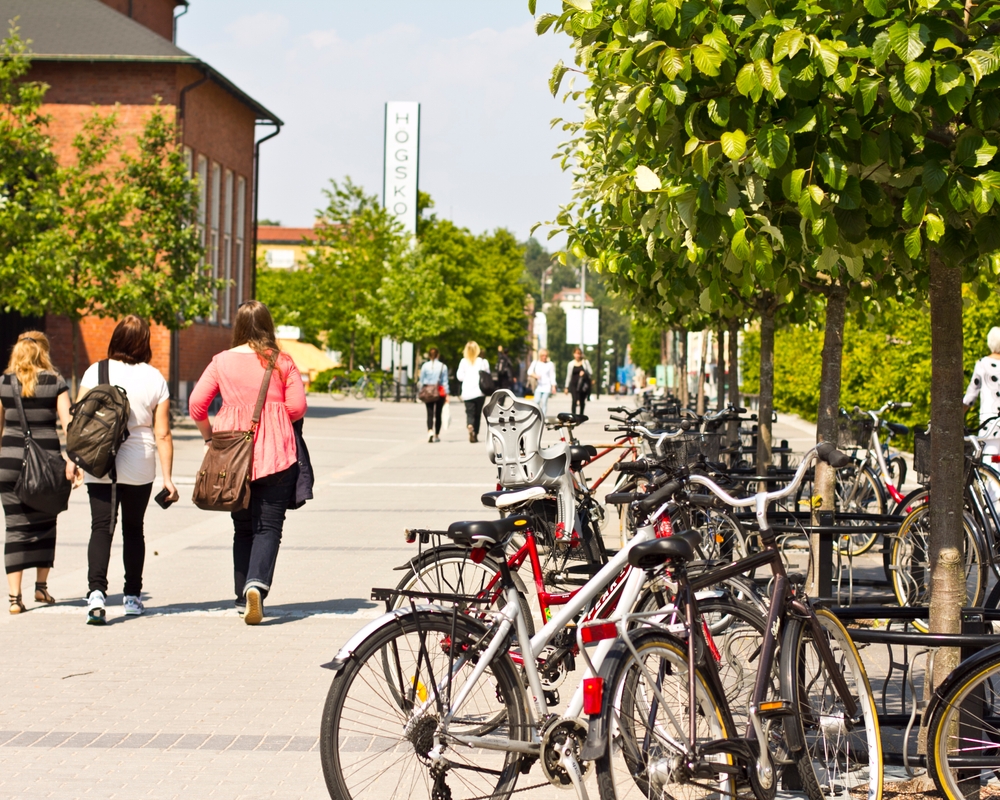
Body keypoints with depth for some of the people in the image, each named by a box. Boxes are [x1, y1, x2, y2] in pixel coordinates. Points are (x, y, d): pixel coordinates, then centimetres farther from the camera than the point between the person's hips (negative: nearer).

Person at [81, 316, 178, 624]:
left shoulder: (96, 372, -3)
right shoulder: (154, 378, -2)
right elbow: (162, 433, -2)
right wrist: (167, 477, 1)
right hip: (139, 466, 1)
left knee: (101, 527, -2)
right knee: (133, 528, 15)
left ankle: (96, 591, -21)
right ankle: (132, 596, 23)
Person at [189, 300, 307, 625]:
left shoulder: (223, 361, 2)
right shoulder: (282, 362, -1)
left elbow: (196, 404, 1)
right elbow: (297, 407, -3)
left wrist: (209, 437, 16)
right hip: (275, 455, -2)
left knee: (243, 527, 14)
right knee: (268, 525, -1)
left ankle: (244, 598, 14)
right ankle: (257, 583, -24)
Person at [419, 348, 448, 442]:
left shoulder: (425, 366, 0)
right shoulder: (443, 367, -2)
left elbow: (422, 381, 4)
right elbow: (445, 381, -1)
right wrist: (447, 394, 3)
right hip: (440, 392, 0)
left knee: (430, 413, -1)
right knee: (438, 414, 10)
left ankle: (430, 431, -25)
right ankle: (437, 435, 16)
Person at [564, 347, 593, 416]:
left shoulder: (585, 362, 7)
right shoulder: (571, 364, 9)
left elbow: (591, 372, 6)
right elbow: (568, 376, 13)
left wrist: (584, 373, -15)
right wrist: (567, 387, 11)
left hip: (583, 384, 1)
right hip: (574, 385, -1)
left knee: (582, 401, 5)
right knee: (575, 401, -16)